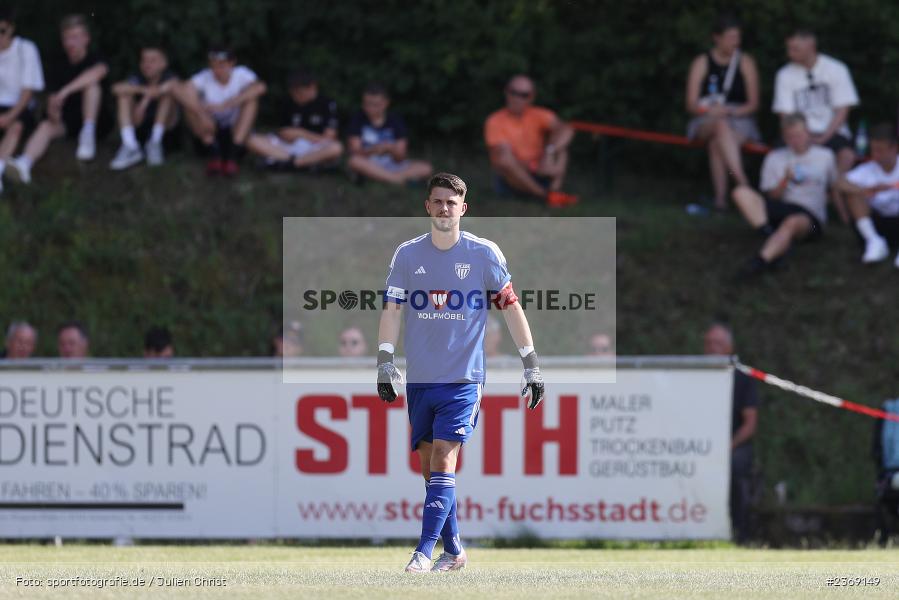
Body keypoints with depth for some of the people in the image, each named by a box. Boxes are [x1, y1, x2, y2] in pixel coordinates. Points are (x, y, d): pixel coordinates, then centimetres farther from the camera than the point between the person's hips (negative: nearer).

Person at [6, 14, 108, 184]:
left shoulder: (94, 60, -5)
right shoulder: (58, 66, 6)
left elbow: (98, 72, -32)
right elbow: (53, 98, -2)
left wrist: (64, 92, -41)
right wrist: (53, 113, -28)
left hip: (95, 120, -2)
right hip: (67, 121, 3)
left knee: (91, 84, -26)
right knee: (45, 127, -30)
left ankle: (88, 136, -37)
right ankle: (25, 163, -60)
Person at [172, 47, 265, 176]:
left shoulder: (241, 75, -11)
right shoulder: (204, 78, -12)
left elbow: (259, 87, -34)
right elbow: (177, 90, -30)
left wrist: (225, 105, -40)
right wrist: (201, 112, -42)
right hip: (211, 134, 0)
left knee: (251, 98, -23)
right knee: (190, 104, -23)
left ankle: (233, 156, -28)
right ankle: (213, 155, -21)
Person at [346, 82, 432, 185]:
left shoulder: (395, 120, 2)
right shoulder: (358, 119, -1)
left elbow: (400, 158, -5)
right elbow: (355, 153, -11)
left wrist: (391, 149, -27)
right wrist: (373, 150, -30)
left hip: (393, 164, 1)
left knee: (426, 168, -20)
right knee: (354, 161, -37)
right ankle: (400, 179, -34)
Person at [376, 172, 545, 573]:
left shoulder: (484, 254, -1)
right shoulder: (407, 254, 5)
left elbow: (511, 307, 4)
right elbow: (392, 309, 4)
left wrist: (532, 366, 3)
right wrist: (385, 362, -6)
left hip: (463, 378, -3)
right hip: (419, 379, 3)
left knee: (443, 459, -14)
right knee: (429, 465, 5)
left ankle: (425, 550, -19)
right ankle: (453, 551, 15)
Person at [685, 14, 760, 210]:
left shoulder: (745, 63, 7)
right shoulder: (701, 63, 8)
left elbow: (753, 104, 5)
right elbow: (691, 105, 3)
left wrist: (731, 111, -14)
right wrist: (709, 110, -18)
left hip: (739, 121, 0)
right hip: (706, 122, 0)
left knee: (717, 143, -36)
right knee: (721, 126, -39)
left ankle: (720, 195, -48)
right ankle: (742, 180, -54)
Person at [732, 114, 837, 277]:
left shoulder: (825, 156, 15)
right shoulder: (774, 158, 16)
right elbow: (772, 197, 10)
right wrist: (785, 180, -8)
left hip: (811, 217, -3)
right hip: (781, 209, 3)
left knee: (793, 222, -42)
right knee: (741, 193, -22)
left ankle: (761, 261, -63)